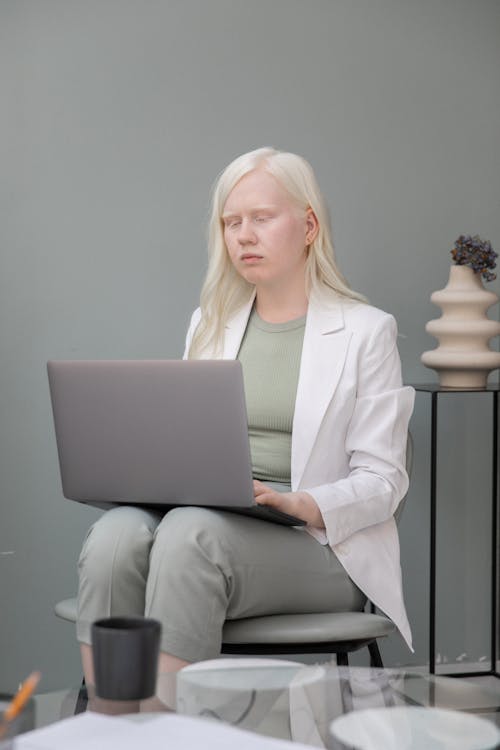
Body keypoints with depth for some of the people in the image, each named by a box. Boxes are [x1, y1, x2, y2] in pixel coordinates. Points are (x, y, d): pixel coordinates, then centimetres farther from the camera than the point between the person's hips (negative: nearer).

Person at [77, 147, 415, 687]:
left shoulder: (365, 330, 5)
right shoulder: (208, 323, 20)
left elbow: (381, 481, 0)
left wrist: (298, 504, -18)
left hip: (317, 538, -4)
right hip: (200, 512, 4)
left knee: (190, 533, -36)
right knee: (114, 536, -30)